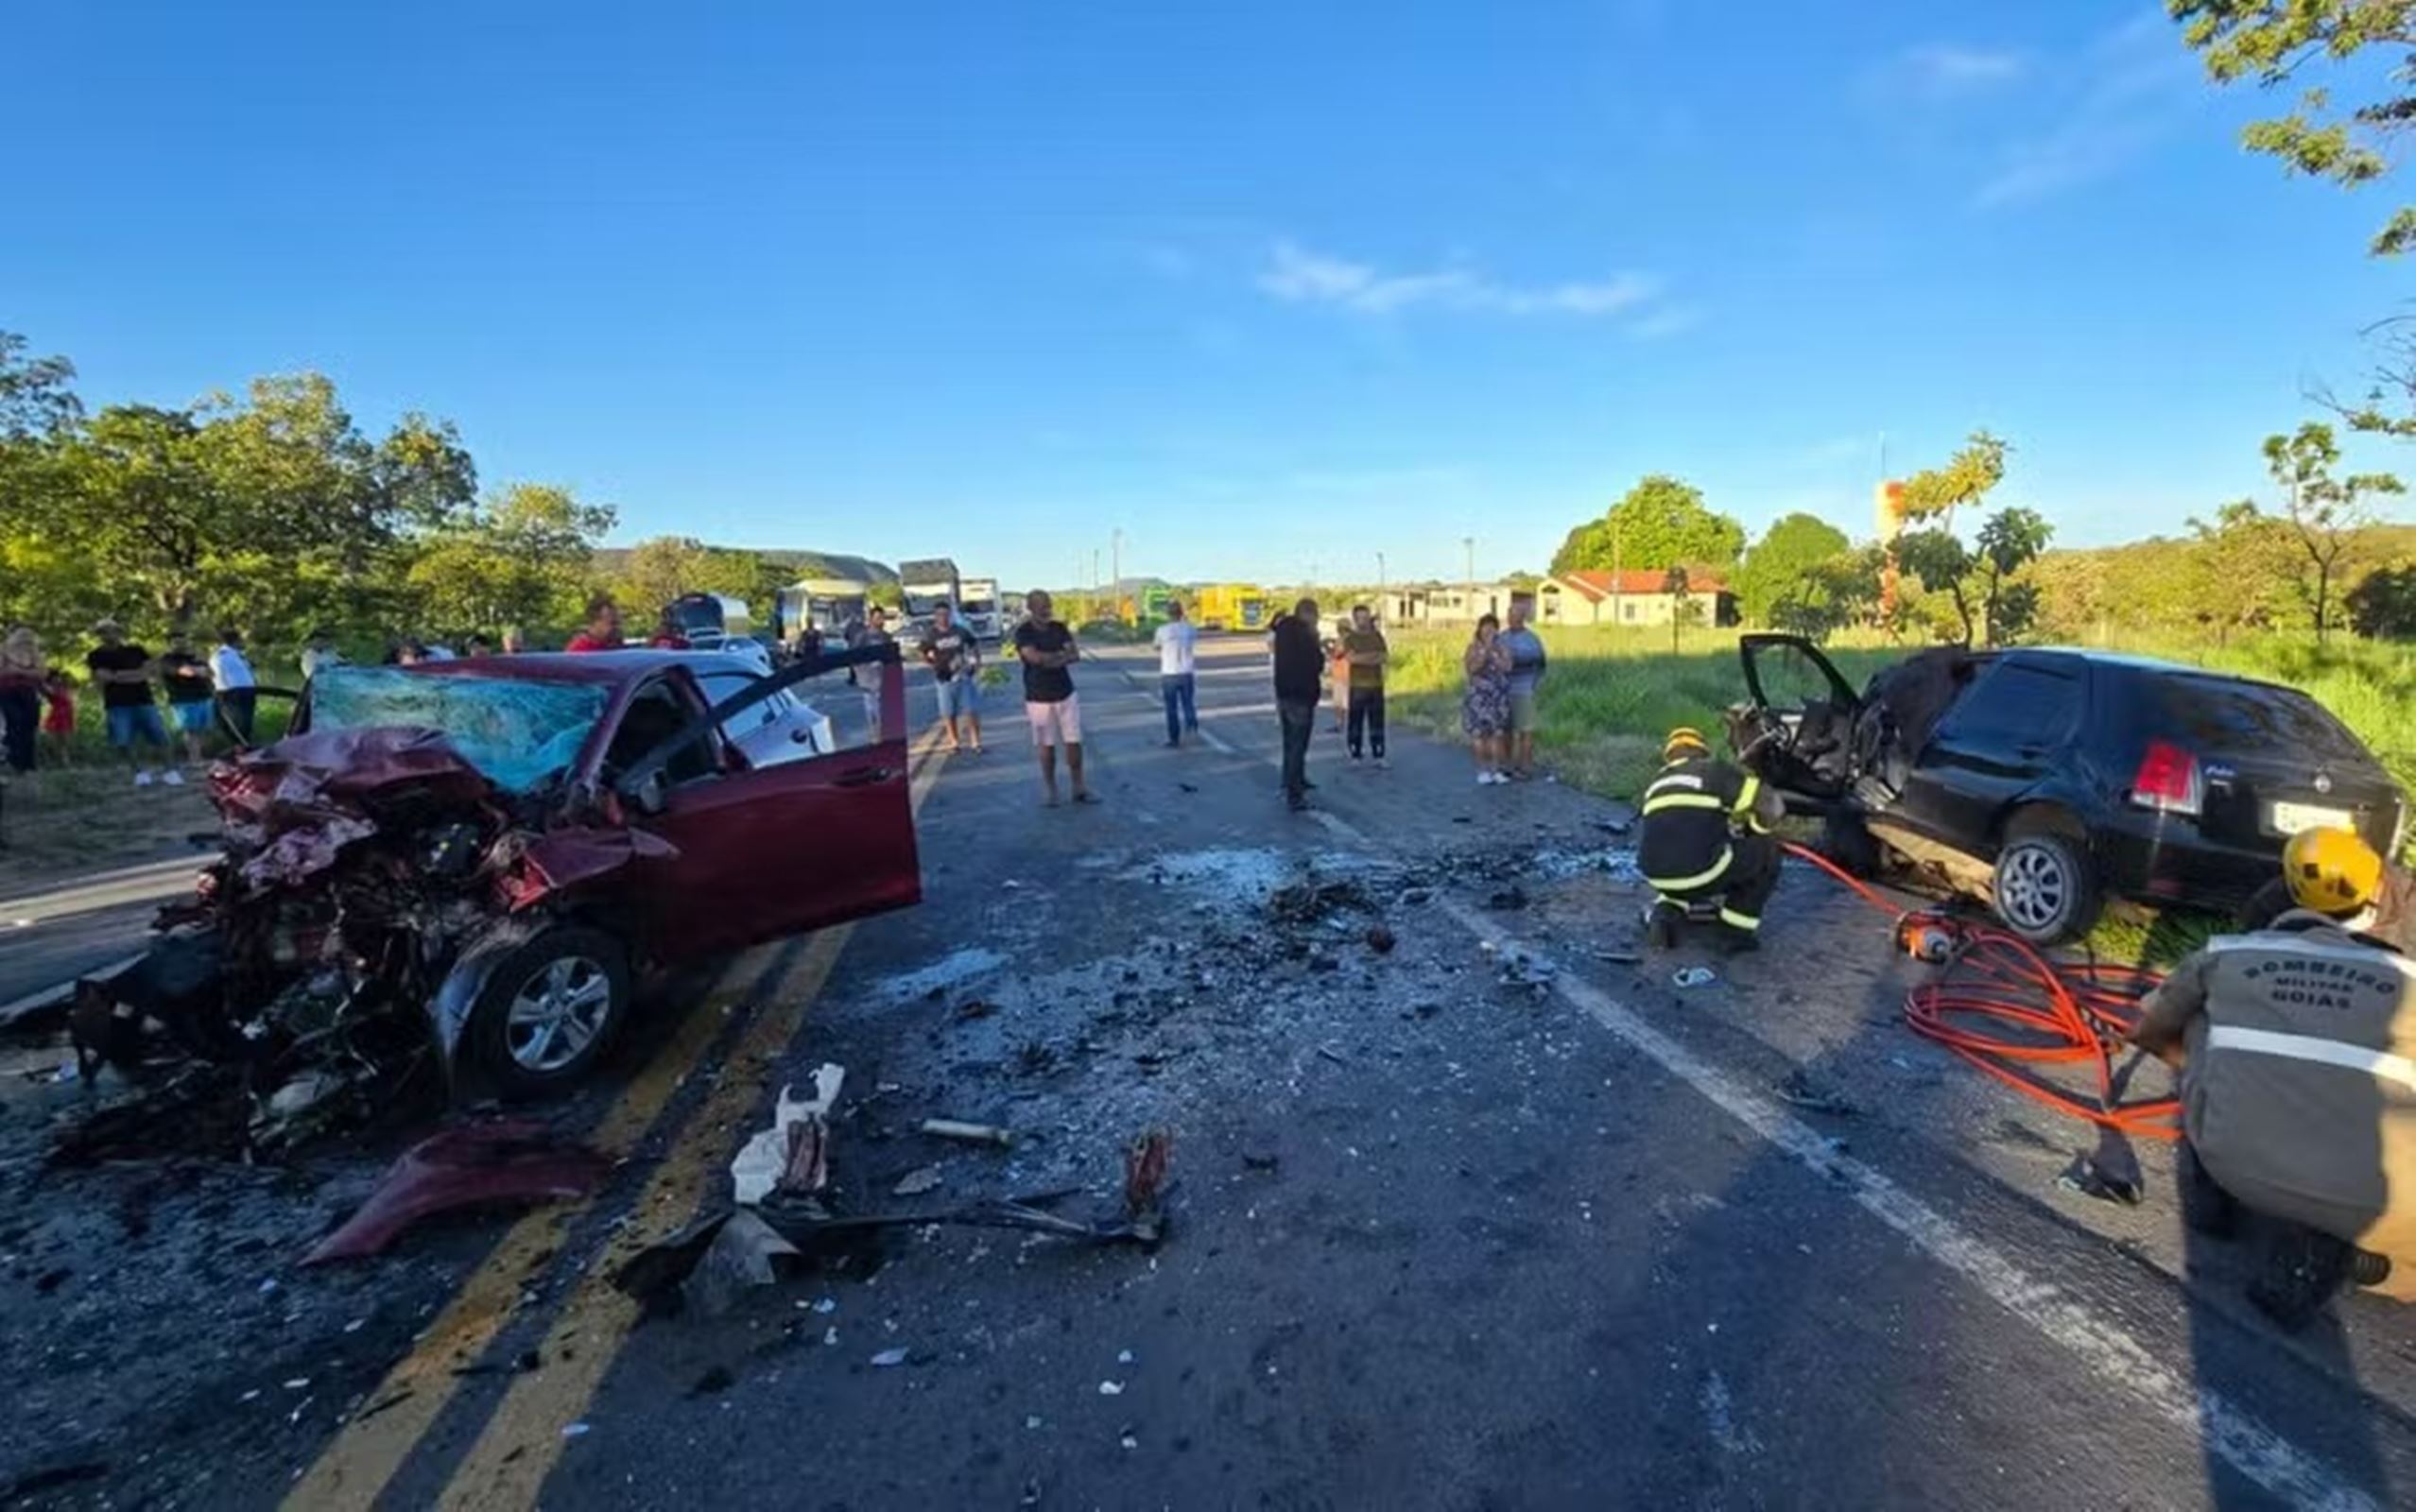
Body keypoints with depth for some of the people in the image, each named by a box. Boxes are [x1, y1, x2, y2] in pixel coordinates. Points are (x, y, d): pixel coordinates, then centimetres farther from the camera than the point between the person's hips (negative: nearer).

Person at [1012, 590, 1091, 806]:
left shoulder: (1059, 628, 6)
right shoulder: (1023, 632, -7)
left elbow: (1076, 655, -4)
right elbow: (1034, 657, -23)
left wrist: (1049, 659, -18)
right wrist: (1061, 654, -9)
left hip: (1066, 694, 4)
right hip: (1039, 698, -4)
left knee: (1074, 742, 3)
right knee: (1047, 746, 4)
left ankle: (1079, 789, 12)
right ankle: (1051, 791, 16)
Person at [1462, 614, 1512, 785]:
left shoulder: (1503, 647, 4)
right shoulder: (1473, 647, -1)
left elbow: (1507, 667, -10)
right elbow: (1471, 668, -15)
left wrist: (1494, 652, -16)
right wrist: (1486, 649, -18)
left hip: (1499, 697, 2)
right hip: (1479, 696, -2)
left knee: (1497, 733, 3)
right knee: (1480, 733, -2)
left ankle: (1496, 770, 10)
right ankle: (1482, 771, 6)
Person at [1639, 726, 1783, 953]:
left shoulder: (1655, 785, 23)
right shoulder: (1714, 771, 7)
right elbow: (1771, 804, 3)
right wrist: (1752, 830, 23)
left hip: (1657, 877, 6)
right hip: (1700, 873, -6)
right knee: (1766, 850, 18)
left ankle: (1666, 913, 14)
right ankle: (1736, 932, 18)